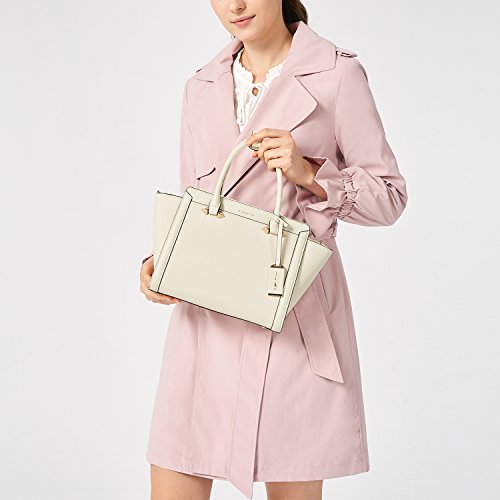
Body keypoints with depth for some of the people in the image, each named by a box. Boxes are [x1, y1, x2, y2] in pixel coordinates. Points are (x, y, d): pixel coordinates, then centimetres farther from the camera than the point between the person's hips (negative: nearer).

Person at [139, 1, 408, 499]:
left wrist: (308, 173, -15)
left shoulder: (337, 74, -1)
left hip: (294, 315, -4)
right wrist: (161, 260, -1)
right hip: (207, 316, 4)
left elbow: (388, 195, 1)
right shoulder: (201, 87, 13)